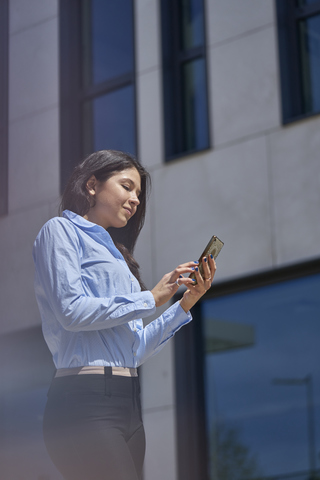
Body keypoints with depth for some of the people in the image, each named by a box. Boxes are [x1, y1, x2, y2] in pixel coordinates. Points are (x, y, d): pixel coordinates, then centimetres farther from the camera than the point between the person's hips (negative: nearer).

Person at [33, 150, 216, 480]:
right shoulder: (61, 231, 5)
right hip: (86, 400, -8)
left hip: (128, 403, 8)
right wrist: (151, 298, -5)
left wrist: (186, 302, 13)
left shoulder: (112, 253, 25)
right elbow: (71, 311, -11)